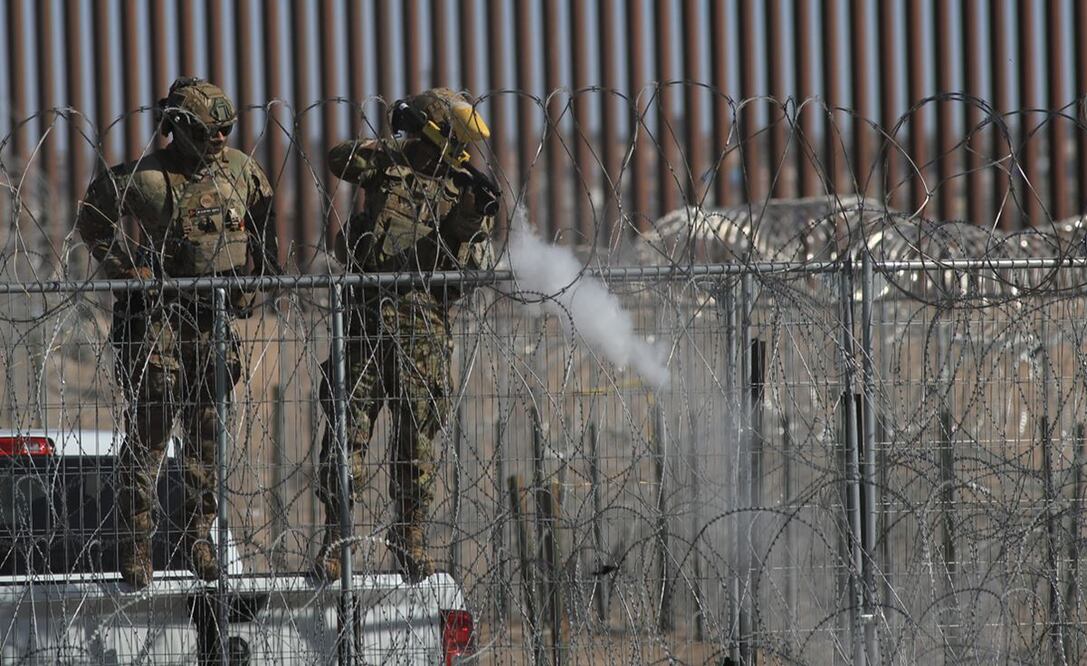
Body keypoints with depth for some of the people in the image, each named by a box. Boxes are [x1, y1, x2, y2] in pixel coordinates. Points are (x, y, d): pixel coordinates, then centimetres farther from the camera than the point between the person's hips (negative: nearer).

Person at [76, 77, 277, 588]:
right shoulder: (144, 178, -10)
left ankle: (198, 536, 17)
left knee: (208, 431, 7)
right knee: (148, 428, -7)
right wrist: (127, 269, -7)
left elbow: (263, 219, 21)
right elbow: (93, 219, 1)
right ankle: (135, 546, -3)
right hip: (158, 312, -4)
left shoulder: (241, 171, 4)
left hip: (216, 316, 5)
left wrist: (256, 277, 11)